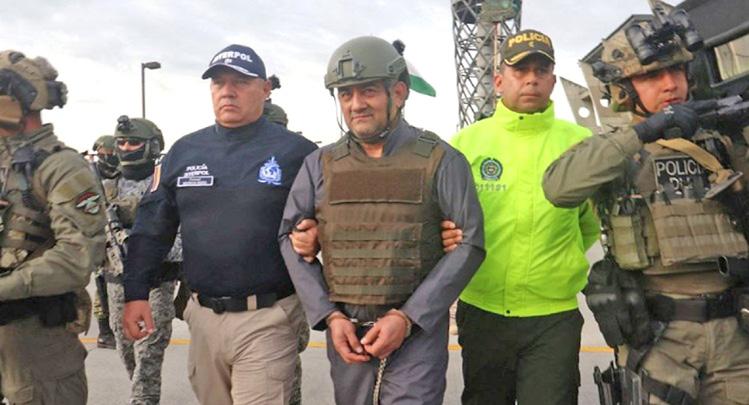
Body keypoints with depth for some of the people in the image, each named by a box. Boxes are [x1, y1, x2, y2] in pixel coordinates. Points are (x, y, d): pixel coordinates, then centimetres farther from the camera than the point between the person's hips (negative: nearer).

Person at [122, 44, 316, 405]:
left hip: (267, 320, -4)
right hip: (203, 317, 5)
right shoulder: (184, 152, 7)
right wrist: (136, 292, 4)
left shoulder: (296, 152, -5)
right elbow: (152, 228, 10)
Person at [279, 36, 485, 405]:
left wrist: (406, 318, -12)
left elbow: (469, 243, -6)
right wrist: (329, 316, -4)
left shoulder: (440, 161, -3)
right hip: (346, 331, 3)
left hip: (417, 330, -3)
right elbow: (291, 238, 7)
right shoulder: (321, 165, 5)